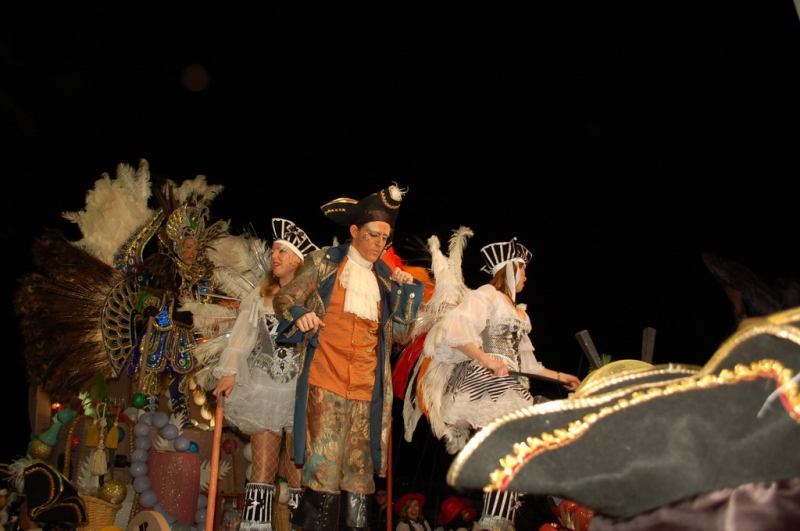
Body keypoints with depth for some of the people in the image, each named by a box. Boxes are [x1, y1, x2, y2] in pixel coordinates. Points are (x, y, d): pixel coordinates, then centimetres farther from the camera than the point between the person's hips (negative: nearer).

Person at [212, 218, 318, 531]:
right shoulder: (260, 296, 11)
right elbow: (242, 336, 6)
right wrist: (229, 371, -4)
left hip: (300, 391, -3)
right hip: (263, 391, 3)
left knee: (299, 469, 0)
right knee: (262, 467, 2)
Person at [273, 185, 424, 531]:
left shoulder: (385, 278, 17)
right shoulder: (324, 263, 8)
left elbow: (400, 329, 16)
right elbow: (284, 298, 7)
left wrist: (406, 291, 4)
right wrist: (300, 315, -14)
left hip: (367, 386, 4)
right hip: (326, 381, -3)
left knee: (360, 467, 5)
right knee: (324, 463, -7)